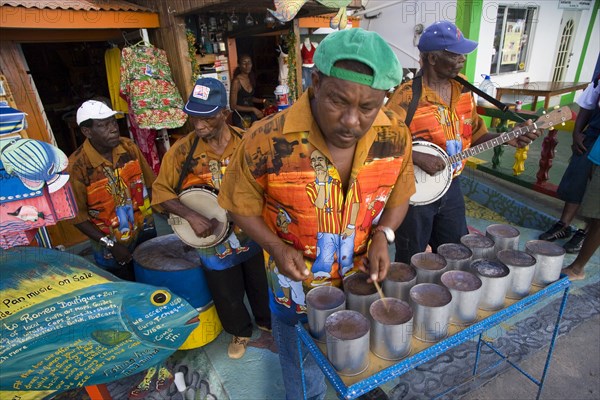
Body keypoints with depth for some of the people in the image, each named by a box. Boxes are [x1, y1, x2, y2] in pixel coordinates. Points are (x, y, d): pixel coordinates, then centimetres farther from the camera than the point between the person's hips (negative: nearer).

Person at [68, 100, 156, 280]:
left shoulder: (128, 147, -10)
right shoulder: (77, 165, -22)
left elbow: (149, 183, 2)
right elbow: (78, 216, -15)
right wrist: (111, 245, -17)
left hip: (145, 232, 4)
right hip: (110, 245, -4)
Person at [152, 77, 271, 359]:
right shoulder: (182, 150, -13)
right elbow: (161, 190, -8)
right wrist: (190, 215, -23)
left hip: (253, 235, 0)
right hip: (214, 241, 0)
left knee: (262, 286, 23)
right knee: (227, 296, 19)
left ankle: (267, 321, 54)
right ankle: (240, 332, 50)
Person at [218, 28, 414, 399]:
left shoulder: (396, 137, -17)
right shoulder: (267, 141, -28)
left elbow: (398, 196, 0)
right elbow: (242, 205, -11)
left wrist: (383, 234, -17)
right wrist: (277, 248, -24)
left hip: (362, 282, 4)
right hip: (297, 287, -2)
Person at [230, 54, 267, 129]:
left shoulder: (251, 78, 6)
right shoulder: (236, 81, -14)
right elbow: (233, 106, -15)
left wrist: (262, 101, 3)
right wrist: (253, 109, -21)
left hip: (252, 116, 6)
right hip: (241, 118, -6)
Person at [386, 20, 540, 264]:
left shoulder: (462, 91, 4)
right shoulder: (407, 96, -18)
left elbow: (475, 135, 12)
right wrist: (418, 157, -27)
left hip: (451, 187, 7)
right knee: (411, 264, 9)